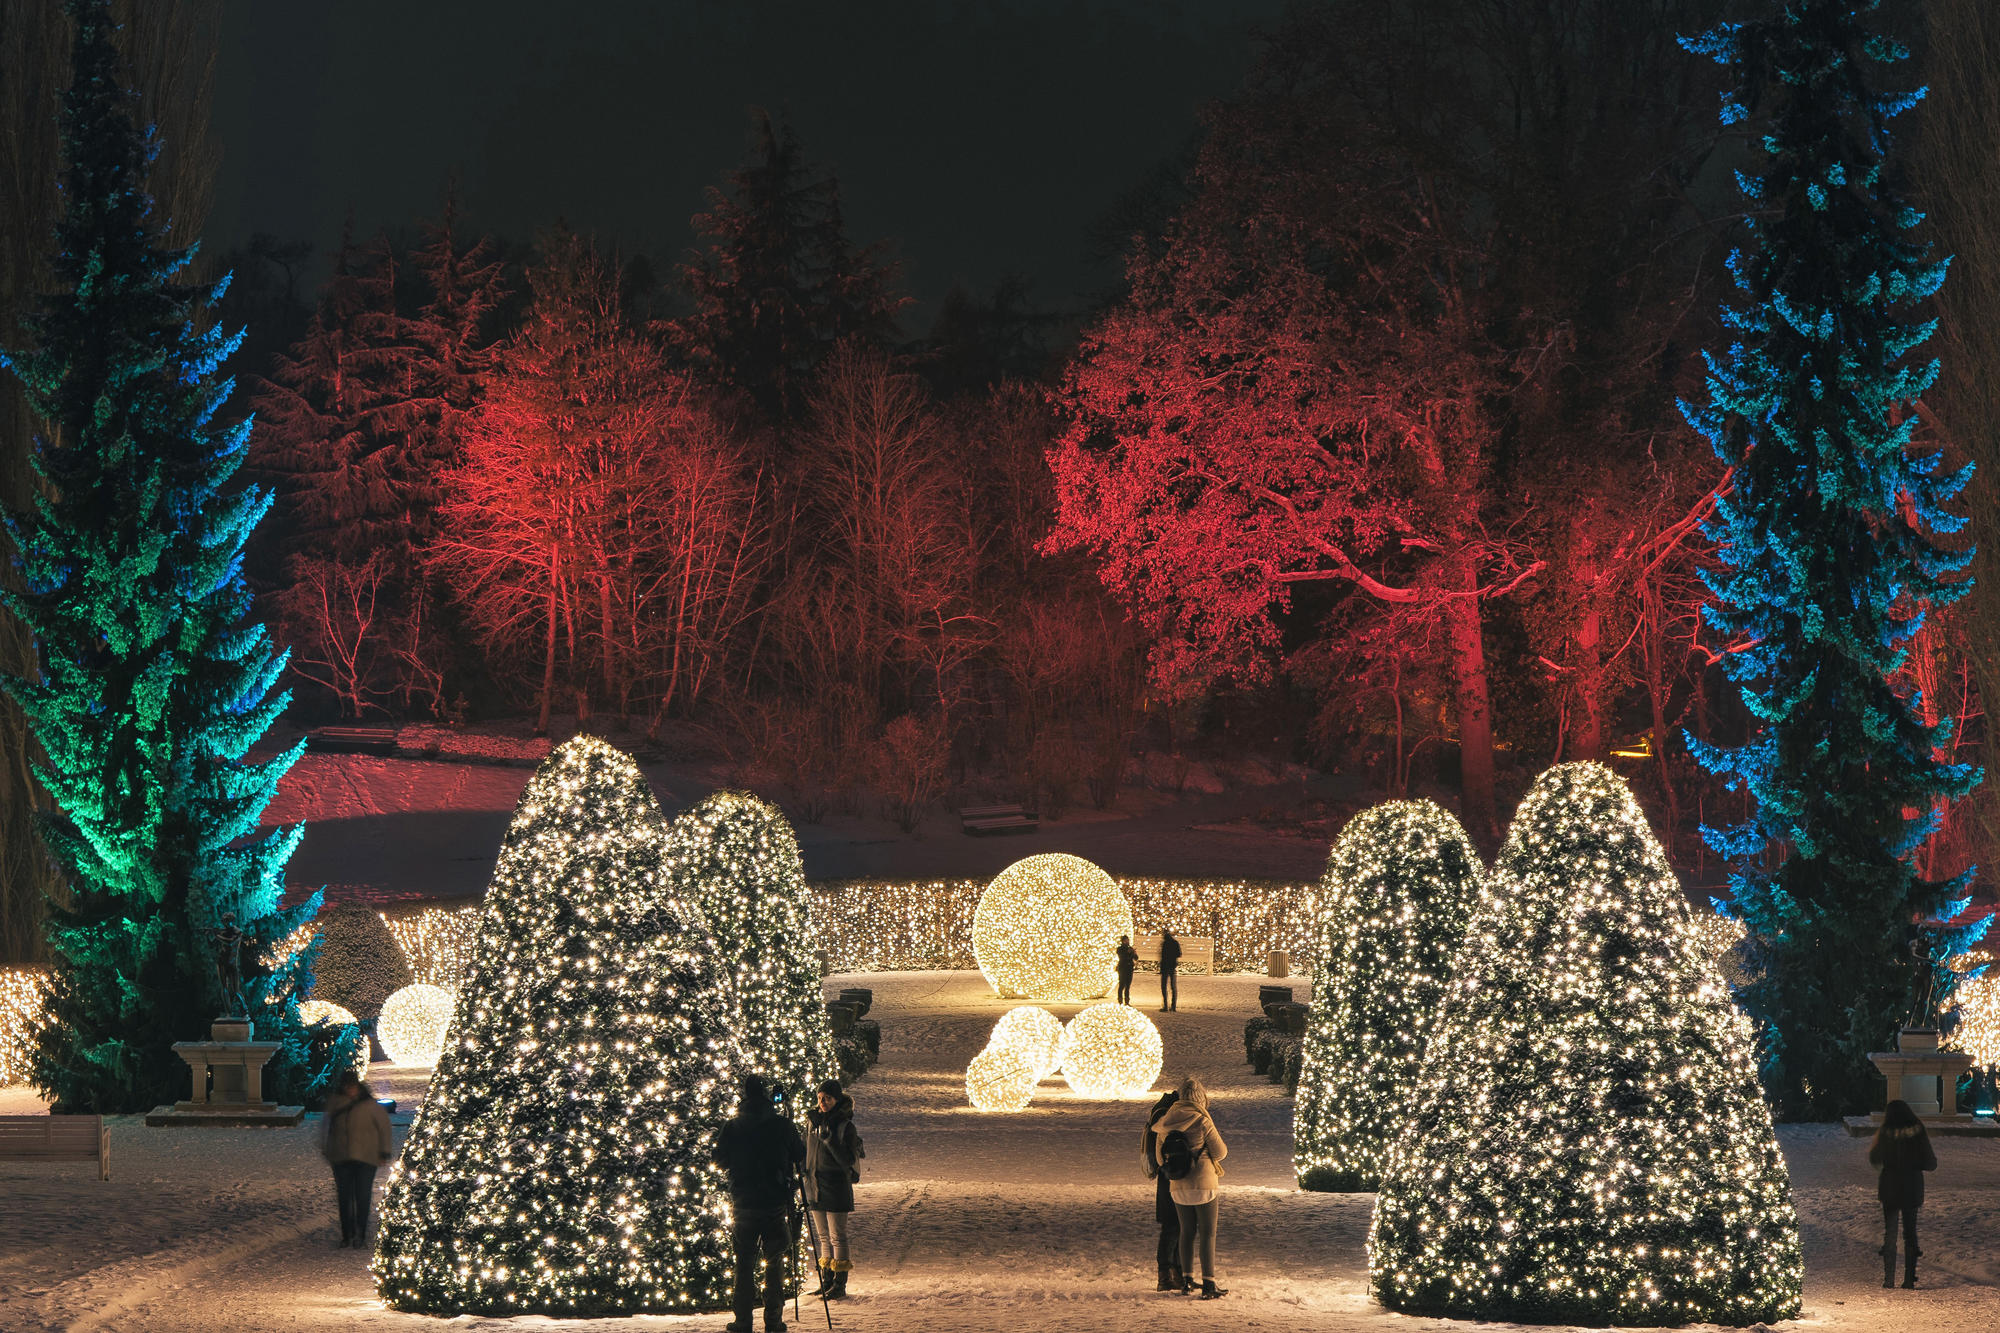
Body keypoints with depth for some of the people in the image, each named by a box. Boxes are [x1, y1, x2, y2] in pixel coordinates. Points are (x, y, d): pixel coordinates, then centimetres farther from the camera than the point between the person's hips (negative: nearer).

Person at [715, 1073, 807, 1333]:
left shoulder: (732, 1128, -4)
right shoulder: (782, 1125, -5)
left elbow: (721, 1160, 9)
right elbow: (801, 1156, 6)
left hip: (743, 1204, 0)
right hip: (776, 1204, 0)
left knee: (744, 1264, 9)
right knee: (774, 1263, 10)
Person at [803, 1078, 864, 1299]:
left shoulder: (845, 1126, -11)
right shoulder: (812, 1120, 7)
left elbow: (849, 1160, -17)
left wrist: (830, 1140, -24)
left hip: (836, 1188, -6)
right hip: (815, 1187, 6)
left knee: (837, 1237, -3)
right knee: (824, 1237, 13)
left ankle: (839, 1286, 0)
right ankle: (826, 1283, 19)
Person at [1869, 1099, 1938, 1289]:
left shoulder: (1886, 1134, -10)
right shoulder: (1918, 1134, -7)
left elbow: (1875, 1160, -1)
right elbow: (1930, 1164, -4)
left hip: (1890, 1189, -1)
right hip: (1913, 1189, 1)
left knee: (1889, 1232, 8)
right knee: (1910, 1232, 10)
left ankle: (1889, 1279, 3)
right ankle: (1909, 1279, 7)